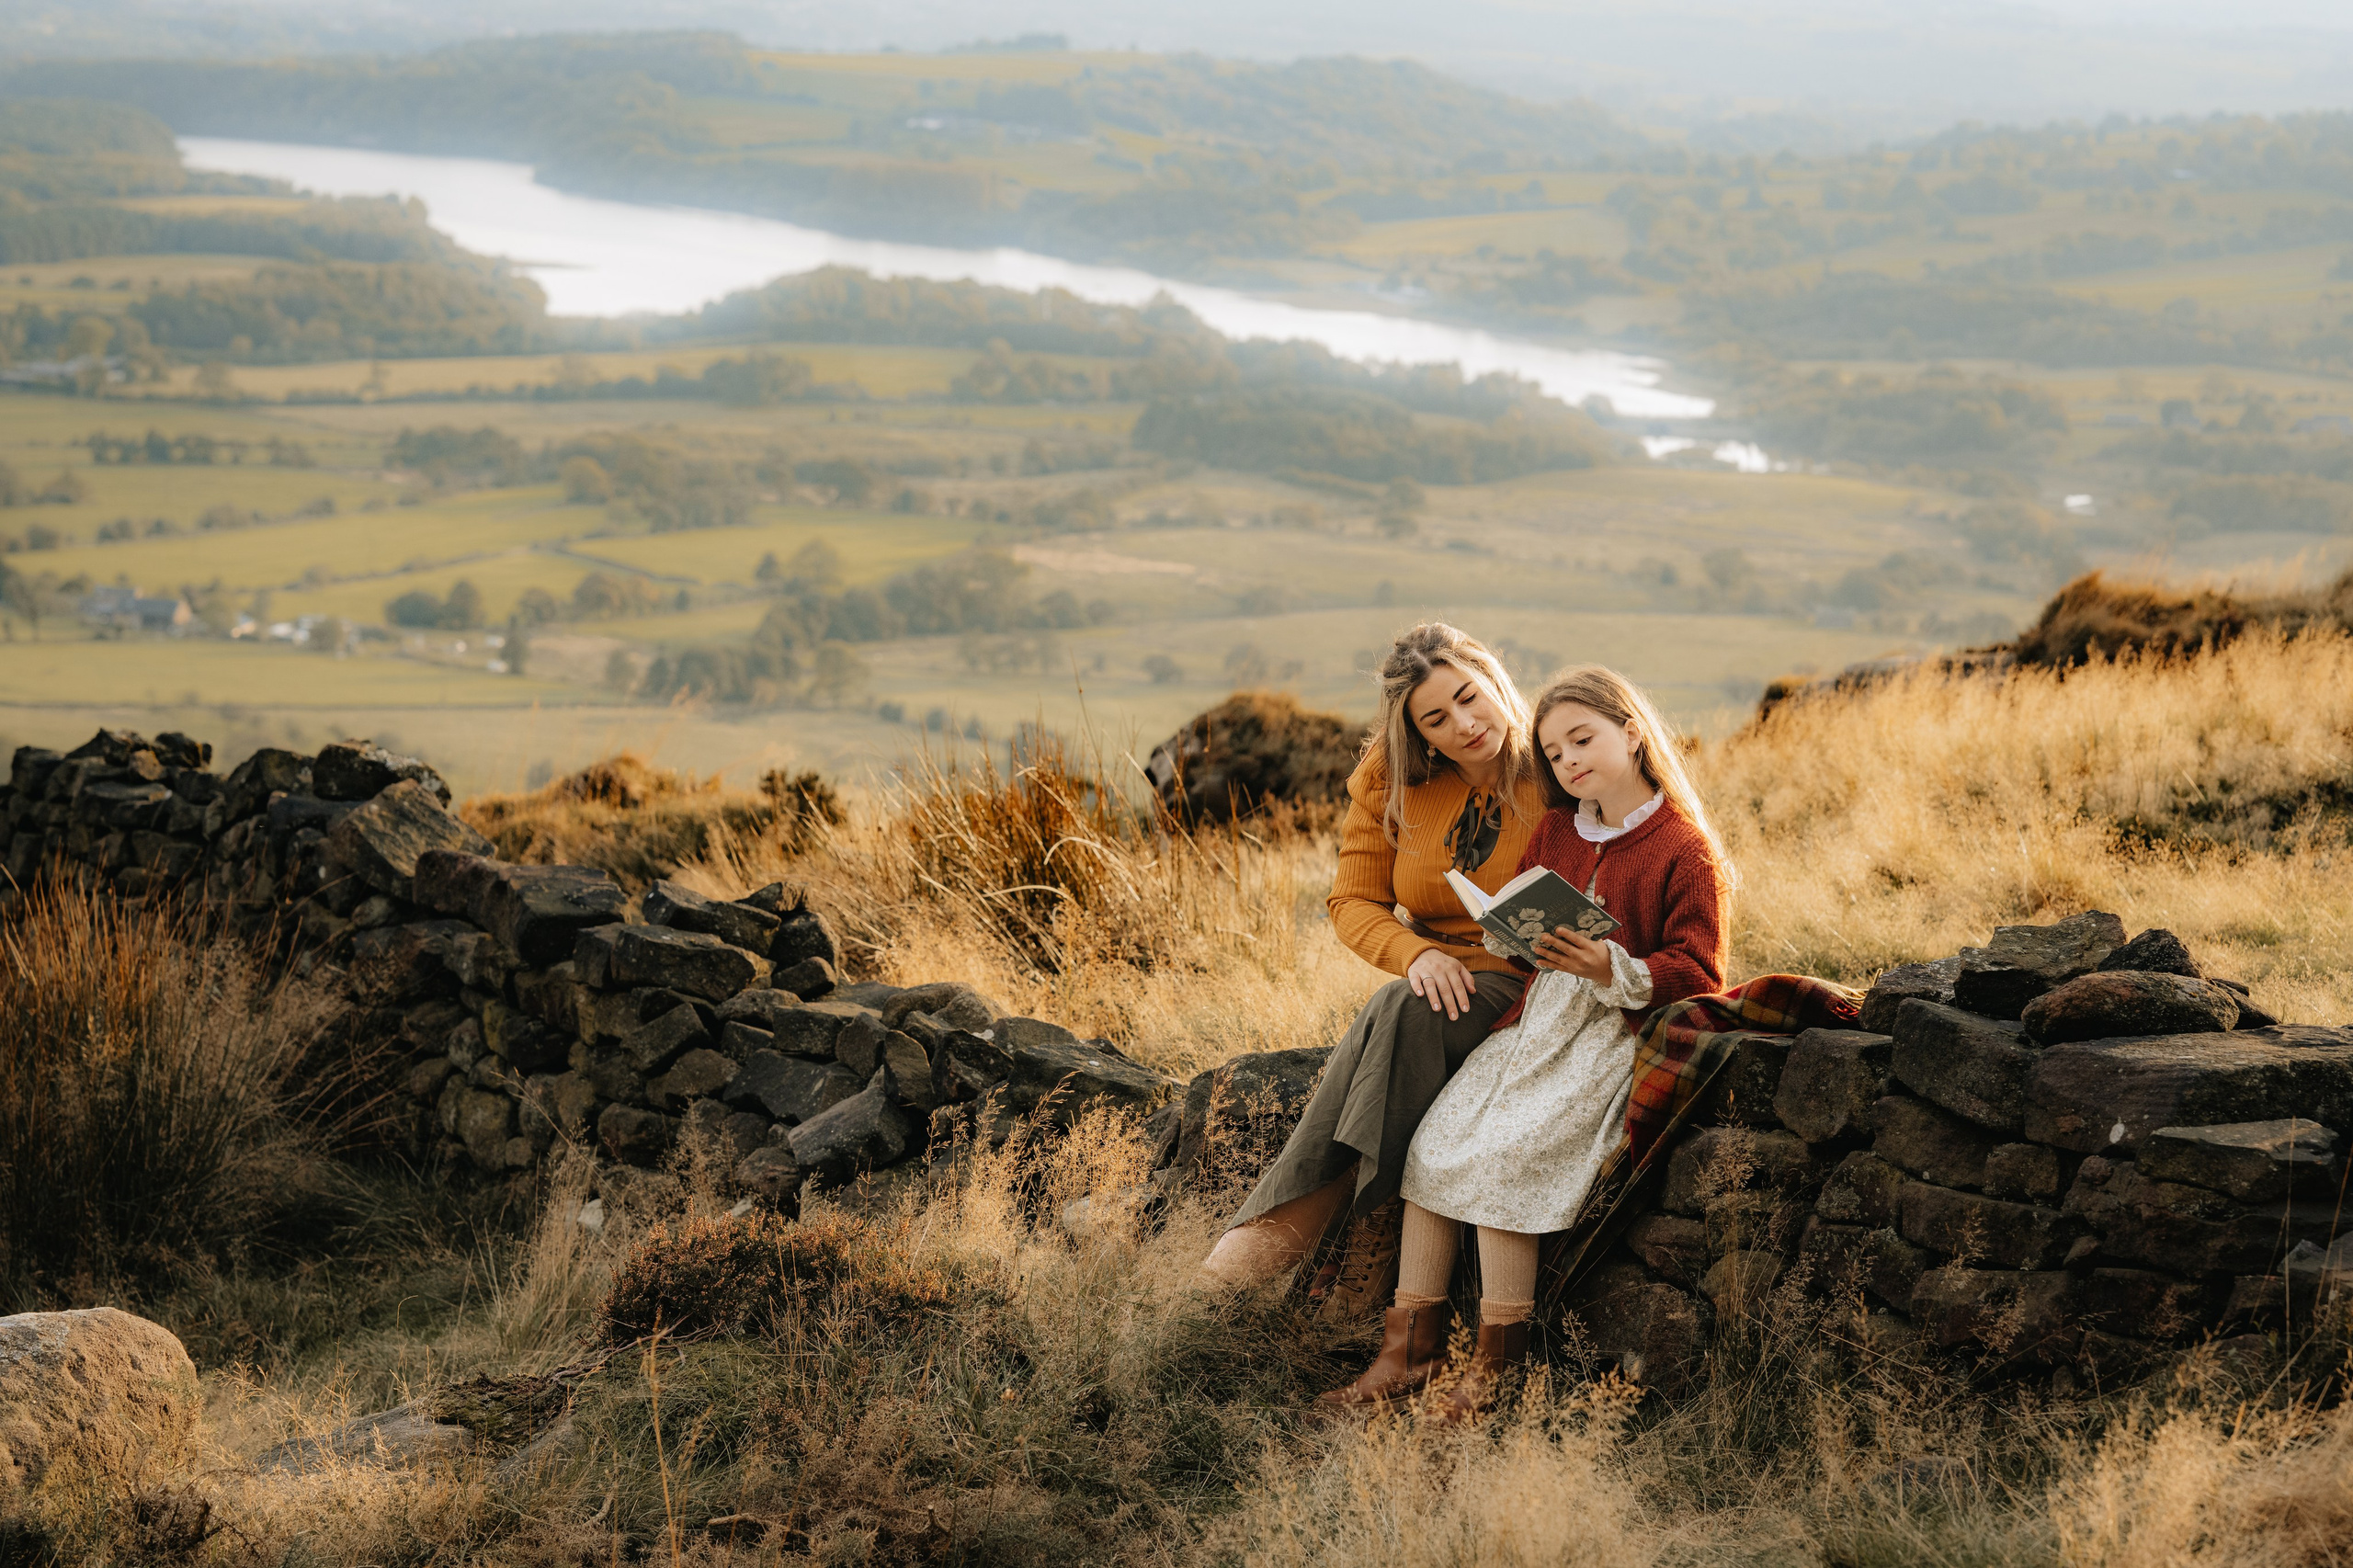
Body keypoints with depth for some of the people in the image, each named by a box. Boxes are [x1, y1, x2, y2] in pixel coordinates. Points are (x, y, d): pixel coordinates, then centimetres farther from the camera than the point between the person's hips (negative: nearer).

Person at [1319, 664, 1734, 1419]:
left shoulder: (1686, 851, -5)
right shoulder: (1553, 835, 16)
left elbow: (1696, 973, -10)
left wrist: (1613, 970, -25)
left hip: (1614, 1032, -7)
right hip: (1534, 1019, 7)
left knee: (1500, 1155, -25)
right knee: (1434, 1143, -12)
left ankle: (1496, 1358, -16)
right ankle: (1410, 1348, -10)